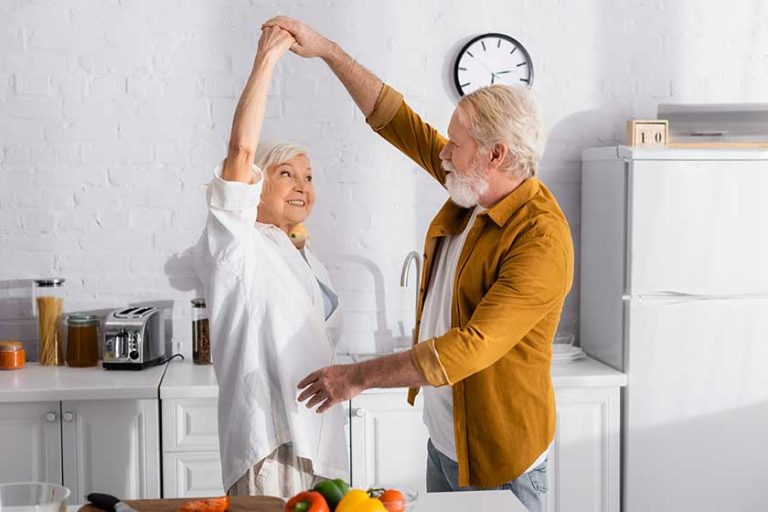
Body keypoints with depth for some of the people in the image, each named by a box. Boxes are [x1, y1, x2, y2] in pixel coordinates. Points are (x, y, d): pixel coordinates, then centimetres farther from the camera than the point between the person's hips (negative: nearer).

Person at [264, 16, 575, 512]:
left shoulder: (542, 242, -26)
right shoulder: (476, 190, -2)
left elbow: (472, 347, -31)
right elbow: (395, 118, 3)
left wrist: (359, 376, -27)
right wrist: (324, 49, -1)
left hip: (496, 458, -8)